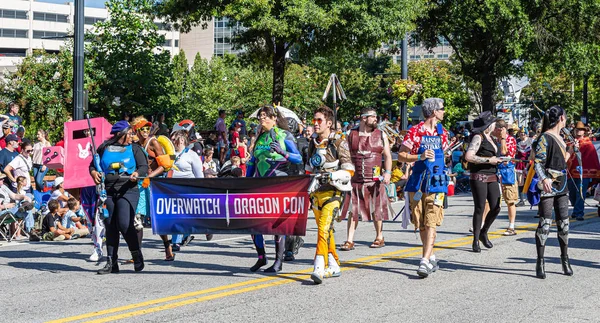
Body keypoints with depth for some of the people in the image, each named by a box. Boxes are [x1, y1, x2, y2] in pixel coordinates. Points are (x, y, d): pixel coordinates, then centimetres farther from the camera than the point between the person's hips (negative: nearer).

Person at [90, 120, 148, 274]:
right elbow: (93, 165, 18)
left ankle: (137, 257, 4)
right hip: (108, 191, 3)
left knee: (125, 224, -15)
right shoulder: (104, 148, 12)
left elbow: (144, 166, 2)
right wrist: (94, 173, -3)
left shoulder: (134, 149, 9)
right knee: (110, 226, 5)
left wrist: (136, 173, -19)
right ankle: (111, 263, 11)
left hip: (128, 191, -3)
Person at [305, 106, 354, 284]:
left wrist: (332, 176, -23)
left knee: (324, 228, -19)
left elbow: (349, 171, -9)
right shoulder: (313, 144, 14)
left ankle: (319, 268, -27)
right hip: (316, 192, 7)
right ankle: (334, 267, 22)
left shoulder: (339, 142, -5)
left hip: (332, 192, -7)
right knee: (324, 230, 11)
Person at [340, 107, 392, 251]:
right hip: (356, 179, 0)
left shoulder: (381, 135, 7)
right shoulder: (352, 135, 7)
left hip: (375, 179, 0)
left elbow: (387, 156, 5)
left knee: (377, 210, 7)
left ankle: (379, 238, 22)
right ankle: (349, 241, 1)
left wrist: (388, 172, -8)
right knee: (353, 210, -2)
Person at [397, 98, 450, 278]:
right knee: (420, 224, 7)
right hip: (417, 182, -1)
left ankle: (425, 262, -19)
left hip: (436, 182, 1)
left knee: (431, 223, -12)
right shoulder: (415, 131, -3)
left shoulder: (442, 132, 11)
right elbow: (400, 156, -4)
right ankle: (431, 257, 22)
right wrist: (420, 157, -18)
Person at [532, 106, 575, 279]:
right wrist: (544, 179, -33)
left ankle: (565, 260, 18)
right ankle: (540, 263, -3)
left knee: (564, 223, 9)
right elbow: (537, 162, -18)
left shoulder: (560, 138, 16)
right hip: (548, 186, -8)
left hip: (561, 186, 8)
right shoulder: (544, 138, -9)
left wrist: (570, 150, 19)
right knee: (545, 224, -7)